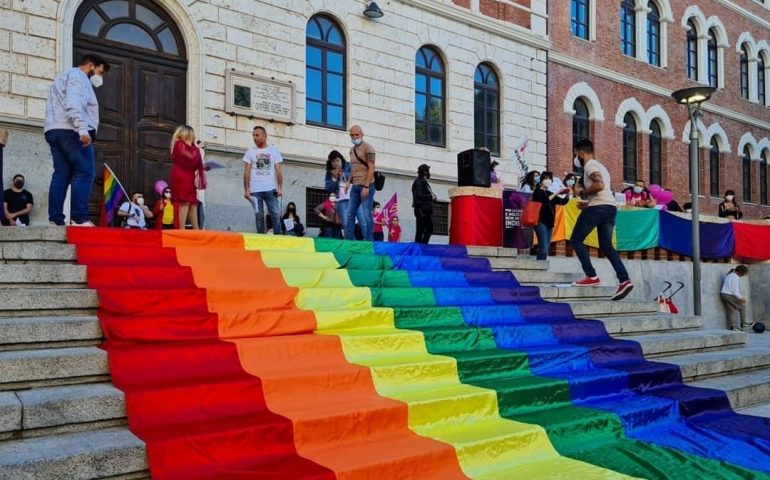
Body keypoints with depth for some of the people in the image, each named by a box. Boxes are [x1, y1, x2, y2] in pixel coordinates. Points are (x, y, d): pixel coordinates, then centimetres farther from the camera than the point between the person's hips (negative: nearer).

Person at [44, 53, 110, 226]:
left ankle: (55, 219, -3)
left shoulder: (66, 76, 33)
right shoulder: (77, 75, 0)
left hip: (54, 131, 10)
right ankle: (79, 219, -20)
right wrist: (83, 129, -27)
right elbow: (74, 104, -17)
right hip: (71, 131, -10)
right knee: (84, 173, -12)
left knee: (61, 174, 4)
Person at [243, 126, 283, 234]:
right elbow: (247, 172, 5)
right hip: (255, 190, 0)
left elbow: (278, 170, 4)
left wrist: (280, 187, -6)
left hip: (271, 189, 0)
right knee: (259, 216, 3)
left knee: (276, 215, -3)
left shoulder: (274, 150, 7)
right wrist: (246, 189, -4)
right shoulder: (250, 151, 7)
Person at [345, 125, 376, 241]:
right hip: (355, 186, 7)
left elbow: (371, 168, -11)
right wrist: (349, 182, 11)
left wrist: (366, 186, -18)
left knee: (366, 214, -7)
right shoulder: (352, 150, 17)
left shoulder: (368, 148, -4)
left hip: (366, 185, -7)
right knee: (350, 213, 4)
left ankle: (369, 241, -2)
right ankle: (348, 239, 8)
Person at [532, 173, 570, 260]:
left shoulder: (550, 193, 19)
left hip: (549, 223, 8)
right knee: (543, 249, -19)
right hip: (540, 222, -8)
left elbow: (563, 201, 13)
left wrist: (566, 194, -5)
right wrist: (556, 193, -20)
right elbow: (545, 201, -19)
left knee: (545, 250, 5)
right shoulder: (538, 192, 0)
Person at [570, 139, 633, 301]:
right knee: (606, 245, 8)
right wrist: (586, 202, 23)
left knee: (576, 240, 1)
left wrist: (582, 193, -3)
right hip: (610, 207, 9)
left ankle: (592, 276, -6)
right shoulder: (600, 166, 29)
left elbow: (599, 185, -19)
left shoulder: (590, 165, -3)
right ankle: (624, 280, -6)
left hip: (598, 207, -9)